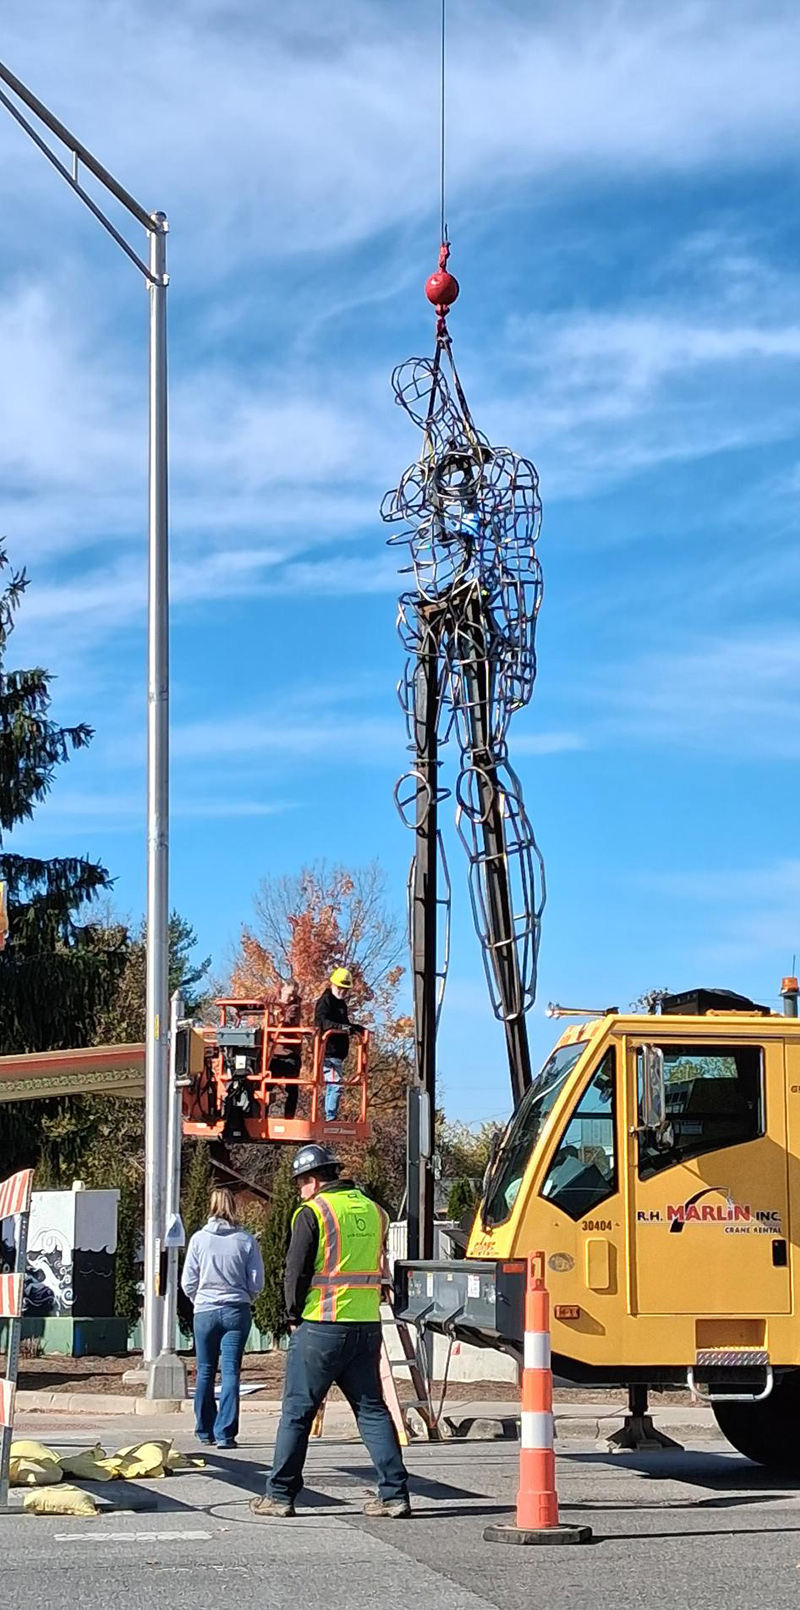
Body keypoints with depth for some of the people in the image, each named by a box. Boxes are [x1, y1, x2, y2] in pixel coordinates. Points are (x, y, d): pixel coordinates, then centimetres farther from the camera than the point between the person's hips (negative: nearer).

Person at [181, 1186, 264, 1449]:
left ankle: (204, 1430, 20)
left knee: (205, 1371, 12)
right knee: (231, 1371, -1)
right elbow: (256, 1282, 0)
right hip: (237, 1311, 0)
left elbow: (188, 1282, 0)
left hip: (205, 1311, 1)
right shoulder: (246, 1240, -3)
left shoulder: (199, 1238, -3)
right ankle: (225, 1433, -8)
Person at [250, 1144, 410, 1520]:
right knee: (372, 1410, 10)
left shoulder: (312, 1213, -8)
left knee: (297, 1412, 4)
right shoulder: (373, 1210, 10)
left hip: (320, 1328, -5)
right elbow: (378, 1269, 15)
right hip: (367, 1326, 5)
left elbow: (295, 1273, -8)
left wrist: (294, 1316, 6)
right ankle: (394, 1494, 4)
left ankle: (280, 1495, 9)